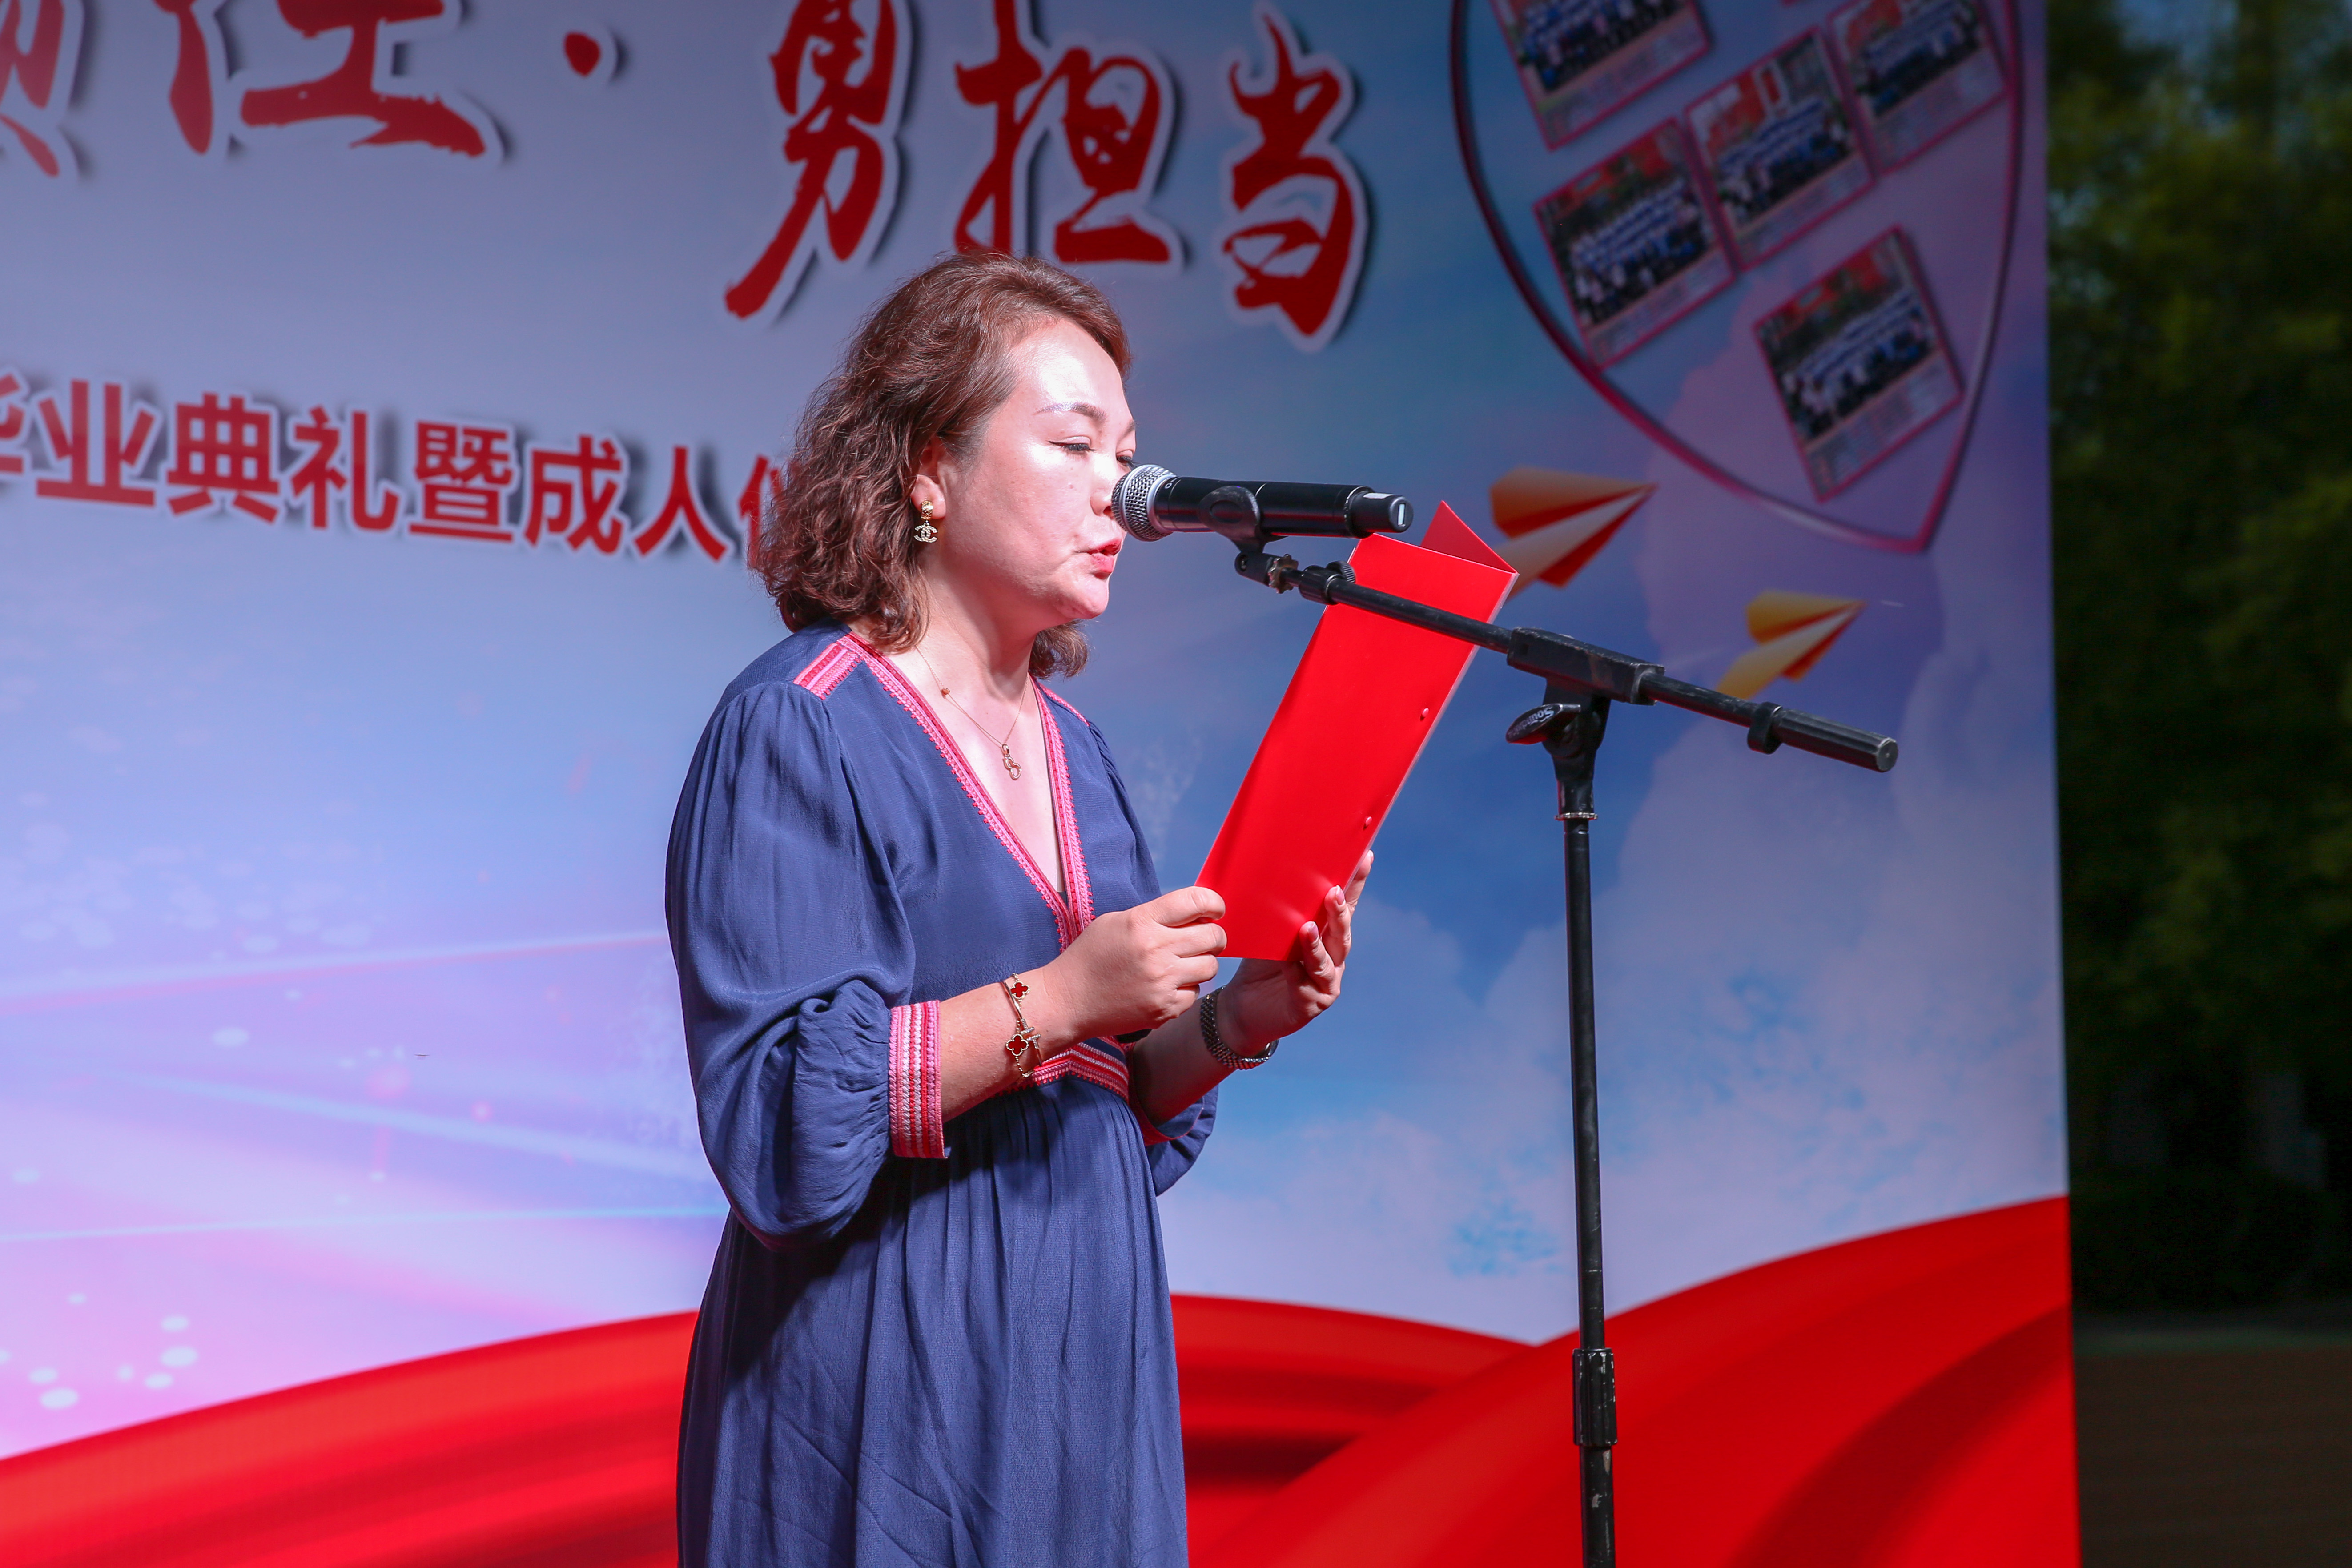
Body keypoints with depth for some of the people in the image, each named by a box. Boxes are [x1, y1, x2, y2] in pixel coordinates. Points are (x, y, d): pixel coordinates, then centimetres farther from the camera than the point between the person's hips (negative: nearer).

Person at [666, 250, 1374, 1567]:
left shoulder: (1073, 749, 11)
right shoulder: (798, 728, -11)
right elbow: (778, 1121, -20)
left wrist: (1231, 1024, -4)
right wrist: (1052, 999, -24)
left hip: (1082, 1363, 7)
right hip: (890, 1398, -7)